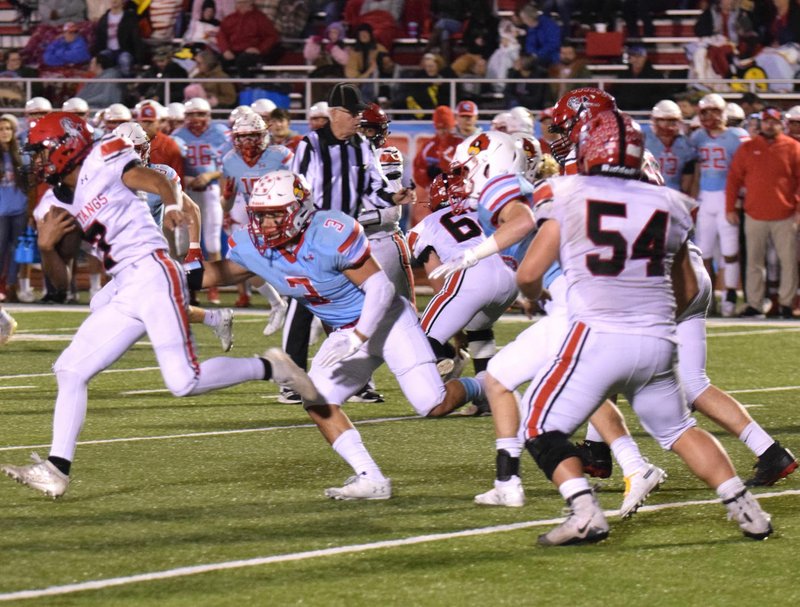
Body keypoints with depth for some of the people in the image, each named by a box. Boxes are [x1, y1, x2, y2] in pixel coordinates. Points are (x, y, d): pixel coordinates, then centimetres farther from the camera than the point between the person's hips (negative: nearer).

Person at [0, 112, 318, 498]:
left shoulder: (101, 162, -3)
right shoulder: (60, 202, 17)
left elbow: (157, 180, -19)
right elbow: (60, 280, 18)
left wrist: (172, 206, -41)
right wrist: (46, 245, -1)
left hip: (153, 276, -8)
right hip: (125, 294, 8)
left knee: (185, 382, -16)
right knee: (70, 370, 2)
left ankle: (270, 368, 3)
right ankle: (57, 468, 3)